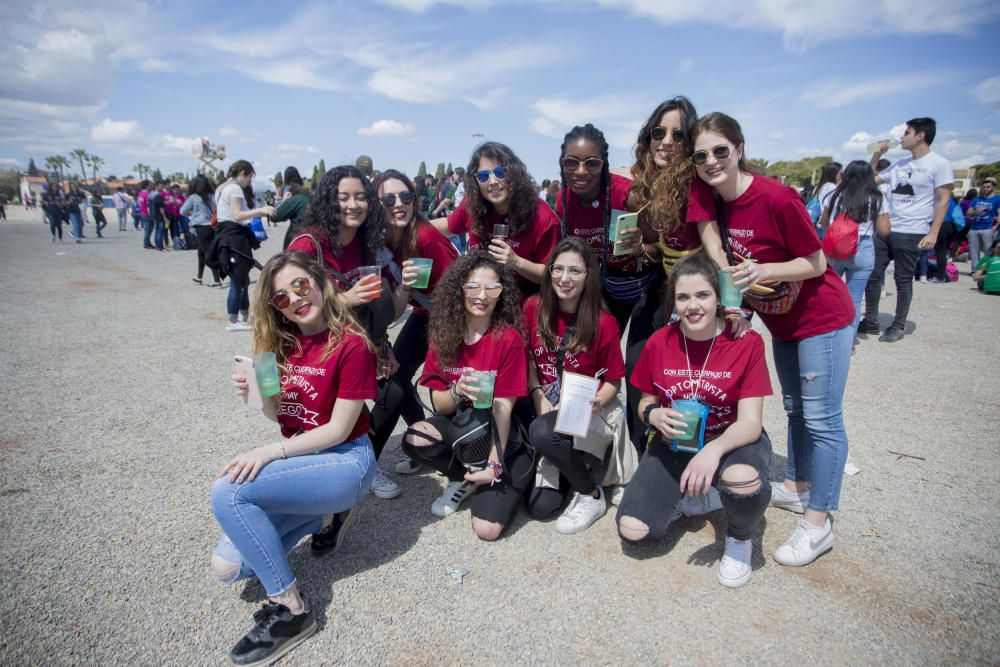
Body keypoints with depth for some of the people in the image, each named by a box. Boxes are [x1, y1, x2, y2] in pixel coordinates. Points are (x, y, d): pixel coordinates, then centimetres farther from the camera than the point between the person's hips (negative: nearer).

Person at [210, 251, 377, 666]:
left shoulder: (351, 344, -18)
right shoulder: (283, 342, 4)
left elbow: (338, 429, -17)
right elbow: (278, 413, 10)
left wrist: (268, 453, -20)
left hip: (346, 461, -7)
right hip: (298, 457, 8)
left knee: (228, 493, -26)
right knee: (227, 567, -1)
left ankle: (291, 609, -11)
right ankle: (324, 514, 18)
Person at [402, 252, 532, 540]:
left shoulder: (508, 338, -17)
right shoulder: (444, 334, -6)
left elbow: (503, 406, -17)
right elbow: (439, 404, -7)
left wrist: (493, 464, -20)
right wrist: (457, 392, -29)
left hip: (501, 434, -4)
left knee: (487, 529, -19)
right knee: (413, 439, -28)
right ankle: (466, 479, 1)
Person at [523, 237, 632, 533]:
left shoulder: (604, 323, -15)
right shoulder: (534, 308, -5)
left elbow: (613, 381, -6)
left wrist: (593, 405, -25)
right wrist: (538, 396, -7)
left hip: (591, 410, -3)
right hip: (548, 407, 4)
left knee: (541, 432, -37)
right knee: (541, 506, -8)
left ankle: (592, 496, -8)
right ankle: (569, 465, 26)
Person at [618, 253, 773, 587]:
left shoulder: (747, 342, -15)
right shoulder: (659, 342, -7)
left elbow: (750, 422, -19)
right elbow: (646, 401, 5)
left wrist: (714, 449, -39)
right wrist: (654, 415, -20)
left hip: (732, 441, -2)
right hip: (676, 442, 3)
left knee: (743, 481, -40)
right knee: (632, 530, -13)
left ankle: (739, 539, -2)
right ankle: (688, 496, 21)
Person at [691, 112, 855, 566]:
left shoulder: (776, 198, -25)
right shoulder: (715, 200, -5)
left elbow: (816, 263, -18)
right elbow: (721, 255, 6)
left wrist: (762, 271, -31)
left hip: (822, 319, -7)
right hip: (781, 321, 8)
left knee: (821, 418, -3)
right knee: (795, 408, 20)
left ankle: (817, 524, 6)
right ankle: (797, 487, 37)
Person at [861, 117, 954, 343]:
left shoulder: (939, 164, -5)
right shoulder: (899, 164, 12)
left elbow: (943, 201, -8)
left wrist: (933, 233, -15)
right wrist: (877, 154, 10)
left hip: (911, 233, -6)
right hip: (885, 230, 6)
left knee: (903, 280, 2)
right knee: (872, 275, 6)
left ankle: (898, 327, 13)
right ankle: (871, 321, 17)